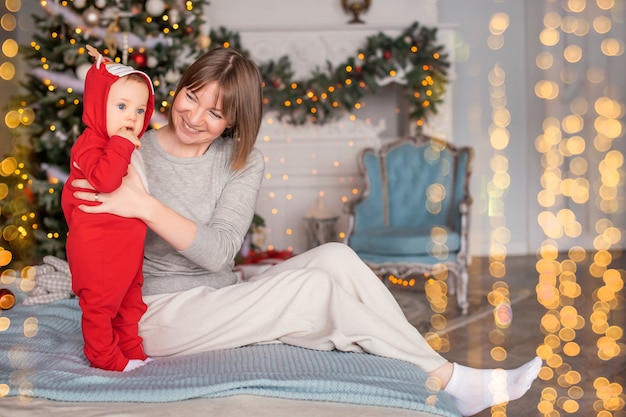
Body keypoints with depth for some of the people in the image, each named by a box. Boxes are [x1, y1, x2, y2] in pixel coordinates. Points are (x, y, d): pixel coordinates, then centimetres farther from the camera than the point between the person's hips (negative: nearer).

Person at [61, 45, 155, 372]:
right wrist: (121, 145, -31)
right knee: (100, 304, 4)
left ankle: (133, 350, 32)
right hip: (96, 248, -9)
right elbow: (104, 179, -36)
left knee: (131, 299, 19)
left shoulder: (130, 148, 11)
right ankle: (104, 357, 17)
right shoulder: (90, 143, -17)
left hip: (128, 245, 9)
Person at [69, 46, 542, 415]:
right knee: (313, 286, -23)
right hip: (157, 316, -4)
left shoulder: (244, 162, 1)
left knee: (334, 256, -20)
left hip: (220, 304, 5)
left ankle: (441, 376, -19)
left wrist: (147, 207, -26)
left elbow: (218, 251, -15)